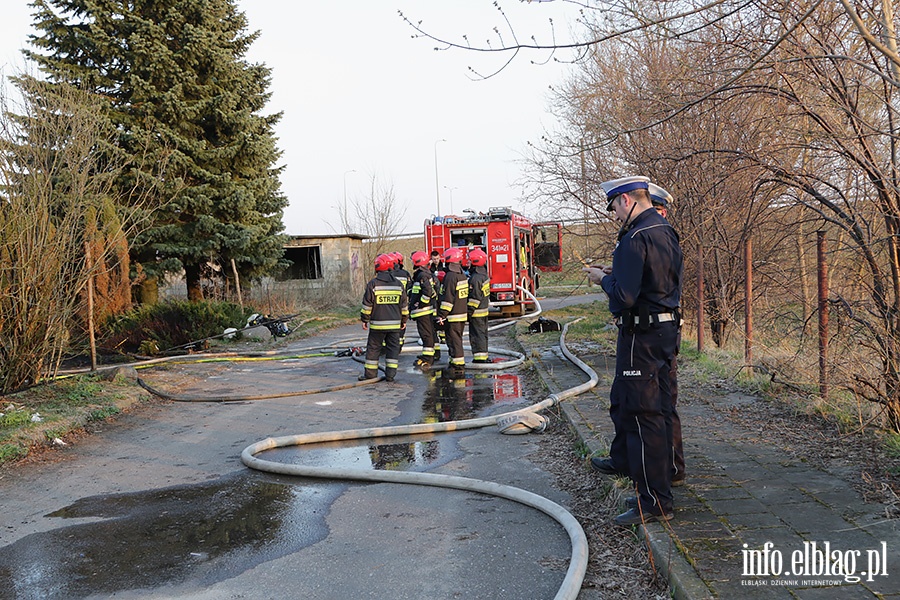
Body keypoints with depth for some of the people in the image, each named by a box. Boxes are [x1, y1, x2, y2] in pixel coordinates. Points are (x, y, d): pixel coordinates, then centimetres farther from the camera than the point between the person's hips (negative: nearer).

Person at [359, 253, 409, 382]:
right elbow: (404, 305, 9)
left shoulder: (373, 284, -8)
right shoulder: (398, 284, 4)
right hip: (395, 323, 3)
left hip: (377, 323, -3)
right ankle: (390, 374, 5)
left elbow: (367, 304, -5)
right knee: (393, 347, 8)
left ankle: (370, 373, 12)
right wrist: (404, 320, 19)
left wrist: (364, 319, 6)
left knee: (373, 348, 7)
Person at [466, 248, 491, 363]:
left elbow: (475, 297, -22)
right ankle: (483, 356, 23)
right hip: (484, 310, 10)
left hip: (477, 312, -10)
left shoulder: (475, 278, -21)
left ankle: (479, 357, -3)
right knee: (483, 334, 15)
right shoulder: (483, 274, 10)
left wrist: (469, 310, -18)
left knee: (476, 335, -5)